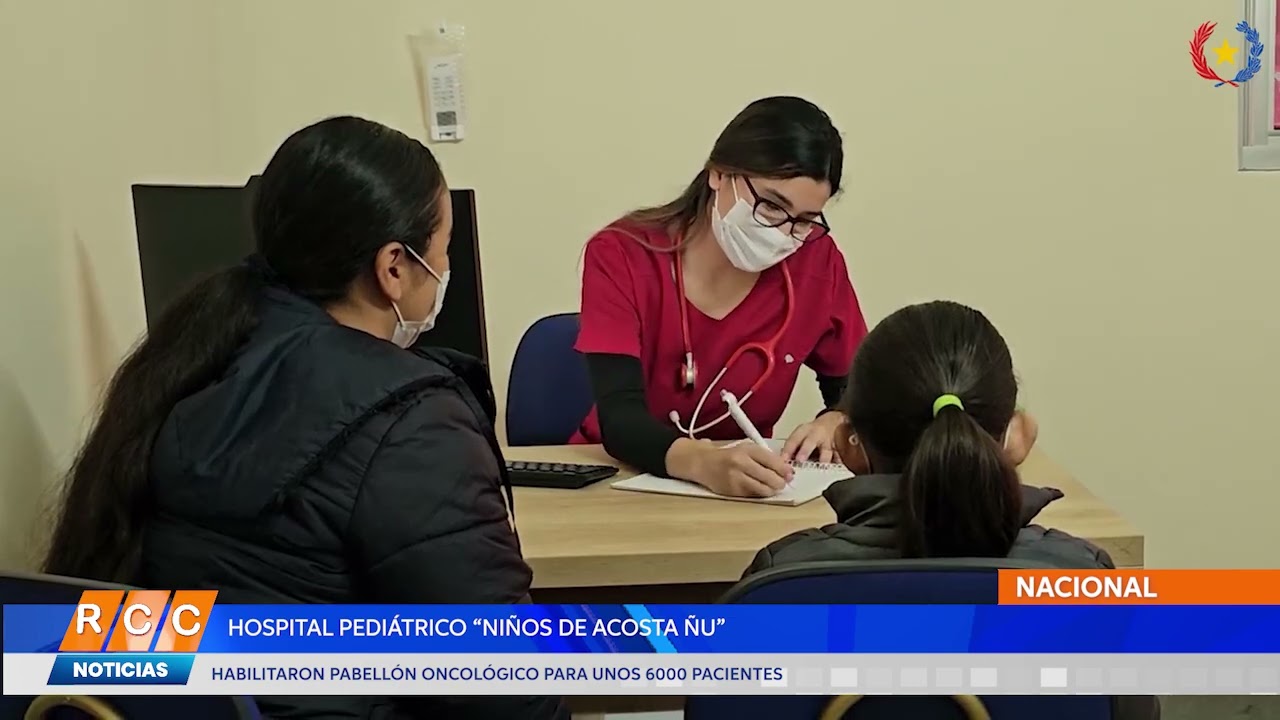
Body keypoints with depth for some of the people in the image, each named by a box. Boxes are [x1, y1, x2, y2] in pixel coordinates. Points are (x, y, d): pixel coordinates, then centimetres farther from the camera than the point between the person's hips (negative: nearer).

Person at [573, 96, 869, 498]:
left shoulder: (817, 262, -6)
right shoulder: (621, 257, -13)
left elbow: (855, 391, 5)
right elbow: (619, 416, -23)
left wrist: (834, 424, -18)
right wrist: (704, 463, -42)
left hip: (745, 494, 2)